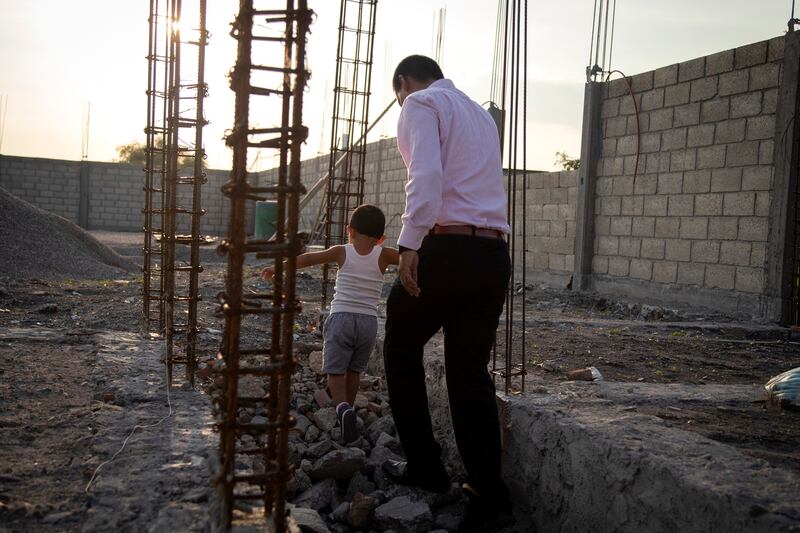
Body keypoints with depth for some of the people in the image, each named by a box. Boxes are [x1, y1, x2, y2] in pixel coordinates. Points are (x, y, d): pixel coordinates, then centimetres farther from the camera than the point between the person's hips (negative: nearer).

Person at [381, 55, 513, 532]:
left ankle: (424, 466, 15)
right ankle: (488, 493, -1)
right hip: (495, 252, 7)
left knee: (402, 351, 13)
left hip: (446, 246, -6)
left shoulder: (420, 104, 3)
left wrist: (410, 244, -22)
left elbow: (426, 174, -15)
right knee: (471, 370, 6)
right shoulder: (481, 114, 27)